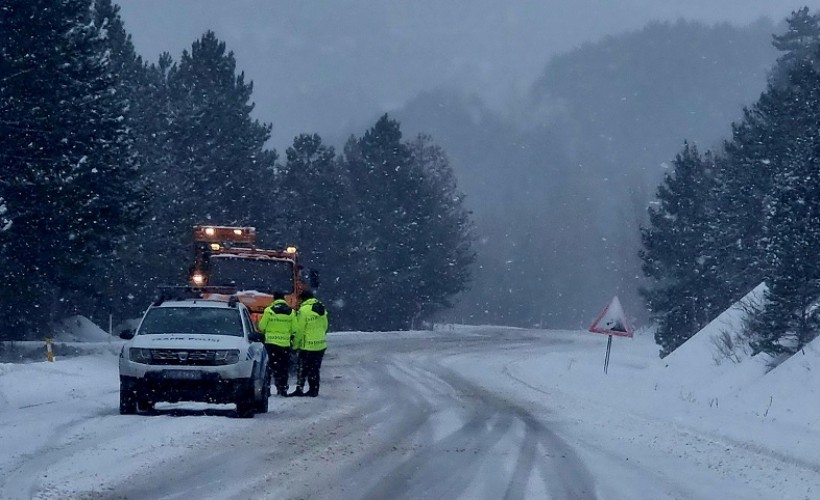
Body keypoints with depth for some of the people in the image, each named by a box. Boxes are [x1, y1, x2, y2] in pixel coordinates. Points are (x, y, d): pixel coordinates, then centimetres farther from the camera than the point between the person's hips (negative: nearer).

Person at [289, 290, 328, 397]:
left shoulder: (304, 310, -14)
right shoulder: (322, 309, 7)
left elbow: (300, 330, -13)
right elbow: (325, 326, 13)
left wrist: (295, 344, -4)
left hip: (307, 345, -6)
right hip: (321, 345, 6)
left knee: (303, 368, 2)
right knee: (315, 369, 11)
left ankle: (299, 389, 1)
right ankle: (314, 390, 12)